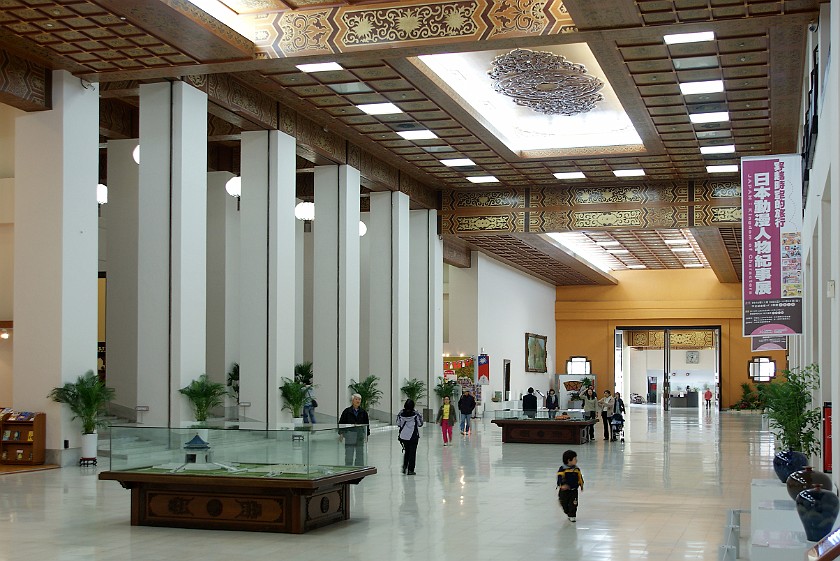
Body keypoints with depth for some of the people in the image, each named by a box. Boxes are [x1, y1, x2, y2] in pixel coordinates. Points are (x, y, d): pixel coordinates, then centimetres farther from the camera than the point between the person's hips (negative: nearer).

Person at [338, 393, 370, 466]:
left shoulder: (363, 412, 7)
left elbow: (366, 424, 12)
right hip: (349, 435, -3)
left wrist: (367, 435, 9)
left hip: (360, 435, 3)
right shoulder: (347, 411, -1)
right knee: (349, 454, -2)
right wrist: (341, 433, -4)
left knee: (360, 454, 7)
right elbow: (341, 423, 1)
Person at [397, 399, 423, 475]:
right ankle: (410, 470, 7)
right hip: (413, 436, -3)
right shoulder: (415, 414, -14)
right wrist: (420, 417, 8)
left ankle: (404, 466, 7)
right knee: (412, 453, 6)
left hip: (403, 436, 3)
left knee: (406, 451, 20)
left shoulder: (401, 413, -6)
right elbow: (420, 424, -3)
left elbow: (398, 424, 4)